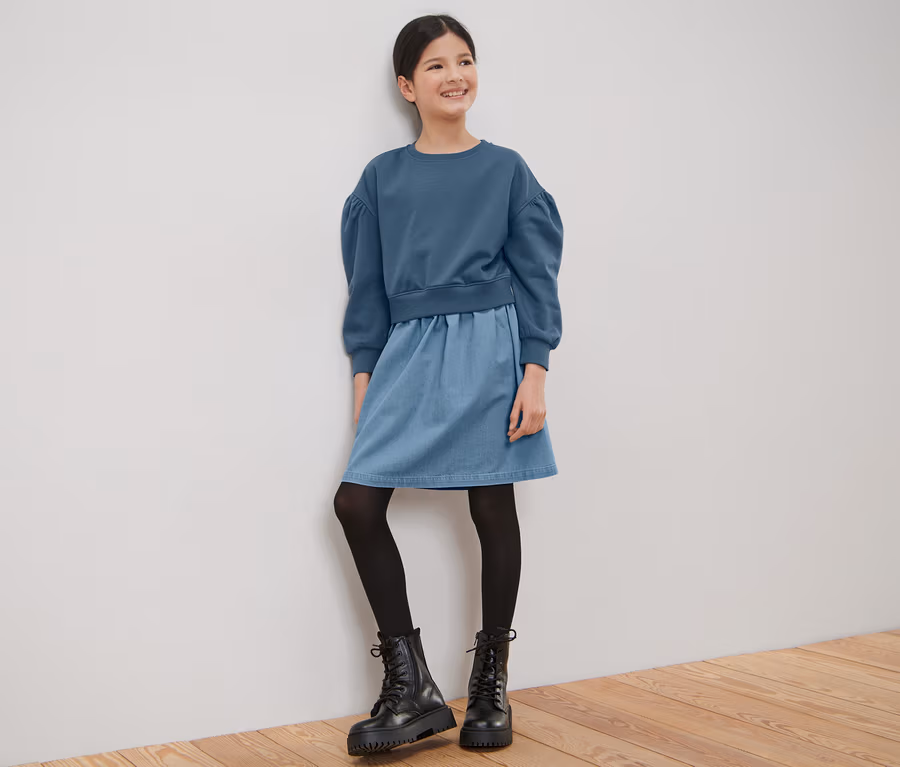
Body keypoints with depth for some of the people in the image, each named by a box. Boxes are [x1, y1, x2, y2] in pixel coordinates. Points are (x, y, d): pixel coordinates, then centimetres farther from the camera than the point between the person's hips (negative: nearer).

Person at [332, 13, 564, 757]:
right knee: (357, 502, -7)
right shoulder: (383, 177, 7)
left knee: (492, 509, 4)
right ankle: (411, 688, 4)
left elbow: (536, 274, 1)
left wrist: (535, 370, -6)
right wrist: (365, 372, 6)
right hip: (408, 354, 2)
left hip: (487, 350, -2)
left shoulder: (506, 170, 3)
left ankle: (491, 683, 20)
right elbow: (367, 283, 10)